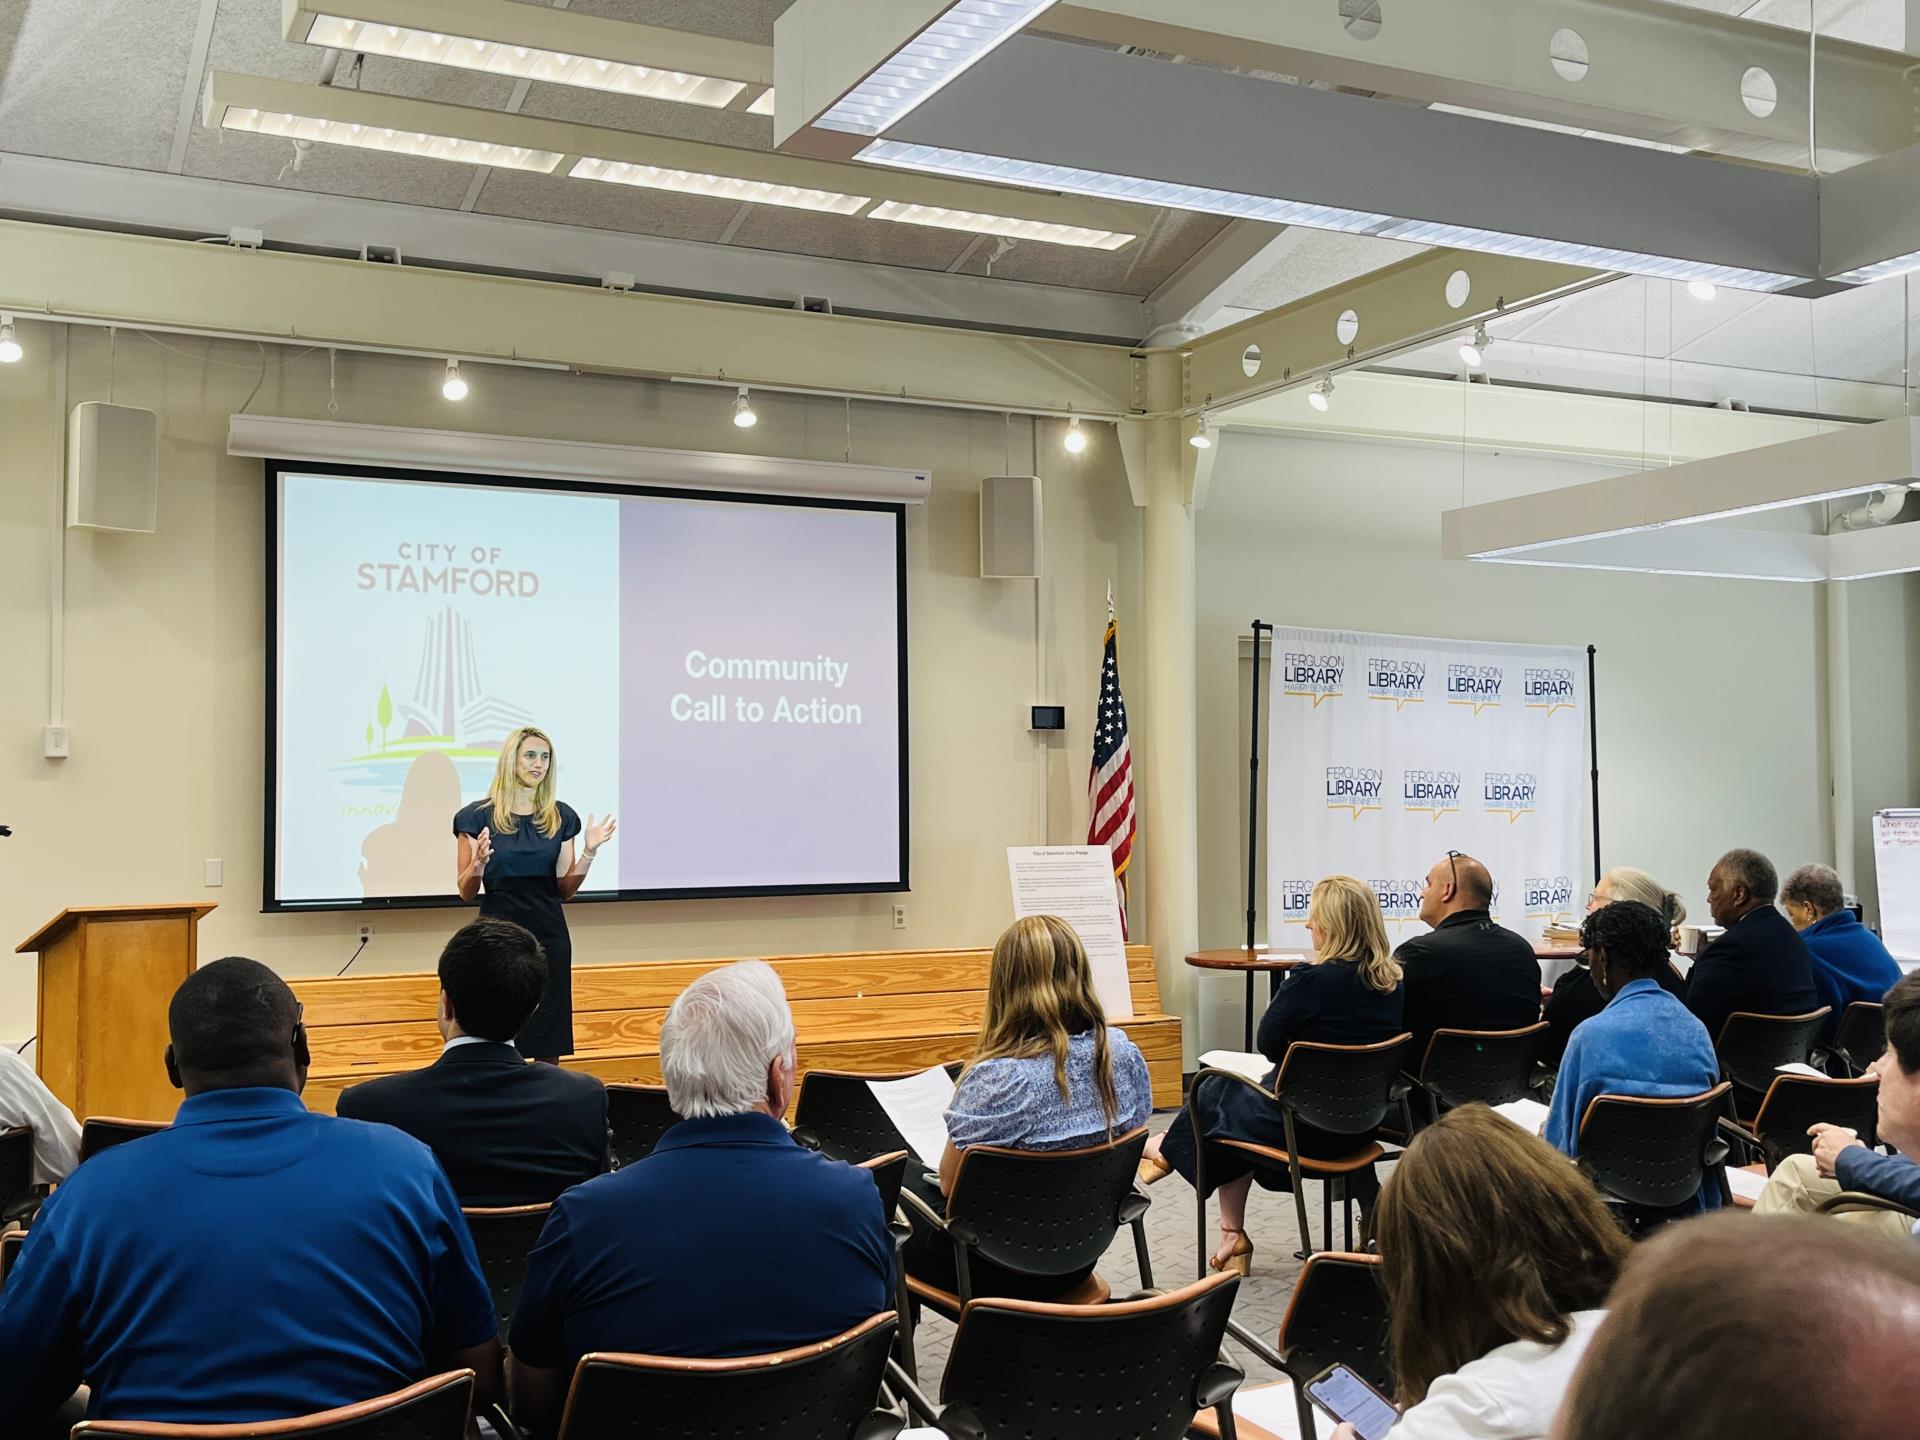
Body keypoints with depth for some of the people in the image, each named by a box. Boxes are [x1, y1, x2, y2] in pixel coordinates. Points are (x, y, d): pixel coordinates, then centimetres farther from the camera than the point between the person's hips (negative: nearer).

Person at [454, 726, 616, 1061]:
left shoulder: (560, 816, 7)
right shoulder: (478, 816, -2)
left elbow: (565, 890, 8)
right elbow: (466, 892, 0)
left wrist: (589, 852, -6)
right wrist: (478, 863, -19)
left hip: (549, 935, 3)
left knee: (548, 1045, 4)